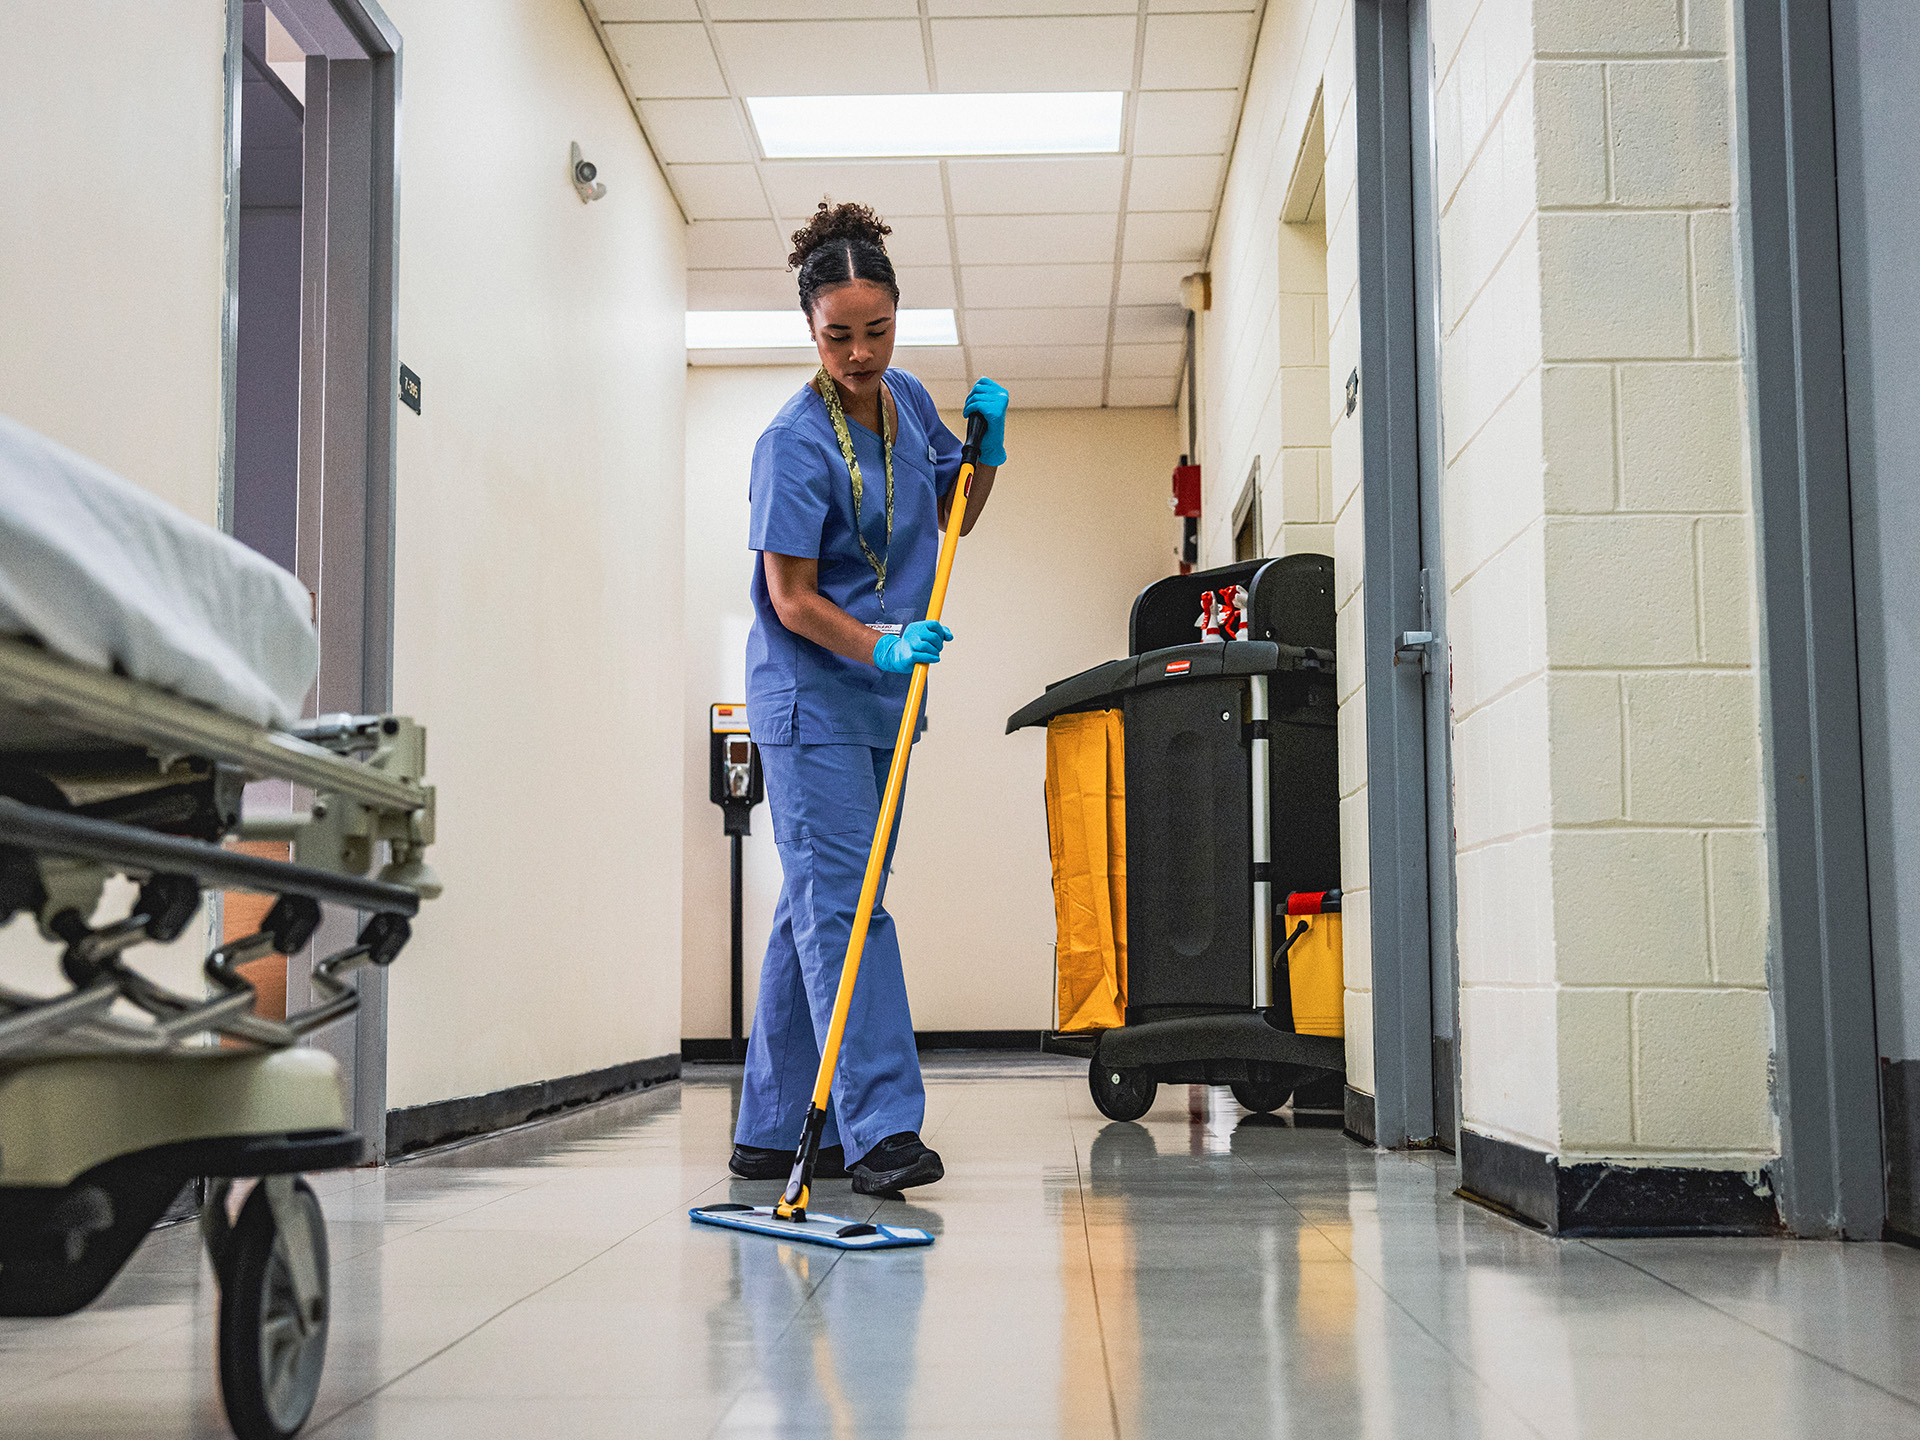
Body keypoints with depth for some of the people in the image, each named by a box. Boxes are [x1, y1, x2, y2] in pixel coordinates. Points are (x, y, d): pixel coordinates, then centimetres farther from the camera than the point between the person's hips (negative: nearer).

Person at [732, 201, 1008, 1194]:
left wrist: (986, 449, 1)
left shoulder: (908, 400, 6)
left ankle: (772, 1132, 17)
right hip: (809, 696, -7)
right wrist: (883, 645, -30)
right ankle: (878, 1129, -13)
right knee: (841, 899, -12)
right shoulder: (795, 440, -16)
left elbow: (952, 518, 19)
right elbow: (792, 597, -16)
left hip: (884, 695, 8)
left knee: (817, 903, 10)